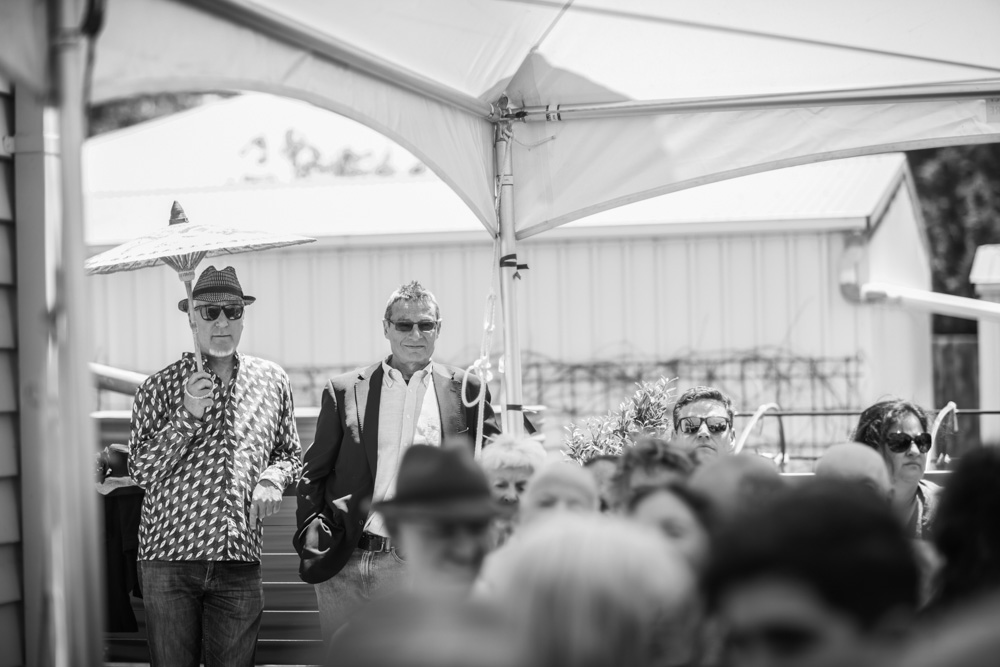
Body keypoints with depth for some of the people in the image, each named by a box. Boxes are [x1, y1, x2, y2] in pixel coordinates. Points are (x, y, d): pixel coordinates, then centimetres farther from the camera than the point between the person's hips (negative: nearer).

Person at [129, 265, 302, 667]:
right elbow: (141, 471, -2)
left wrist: (273, 477, -1)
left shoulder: (272, 381, 10)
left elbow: (290, 453, 21)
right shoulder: (160, 387, 3)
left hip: (240, 562, 2)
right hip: (169, 558, -2)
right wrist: (188, 416, -12)